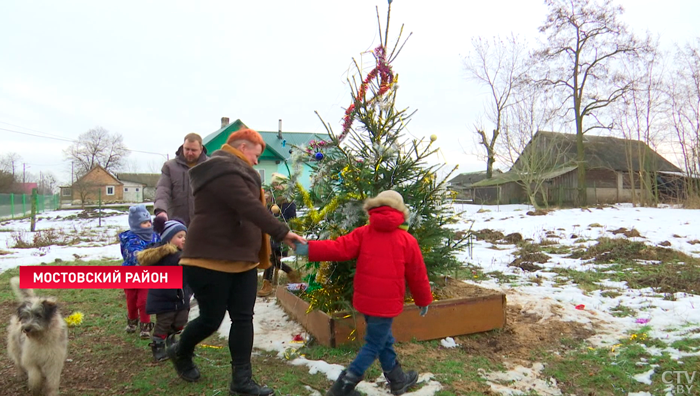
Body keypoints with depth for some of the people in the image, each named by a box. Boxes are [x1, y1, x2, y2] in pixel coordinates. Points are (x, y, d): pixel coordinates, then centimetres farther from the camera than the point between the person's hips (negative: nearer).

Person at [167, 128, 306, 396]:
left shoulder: (234, 171, 18)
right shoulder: (223, 170, -16)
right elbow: (250, 208, -28)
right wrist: (282, 232, -30)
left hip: (241, 260, 10)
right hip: (211, 260, -10)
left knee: (243, 318, 5)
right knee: (211, 319, 4)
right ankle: (180, 353, 35)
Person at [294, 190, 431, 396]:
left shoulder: (363, 233, -1)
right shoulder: (407, 241, -5)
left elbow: (339, 248, -14)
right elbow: (417, 275, 1)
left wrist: (310, 249, -16)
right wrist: (424, 300, 15)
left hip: (365, 300, 5)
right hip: (386, 303, -5)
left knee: (384, 340, 22)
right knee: (374, 345, 7)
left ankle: (397, 379, 38)